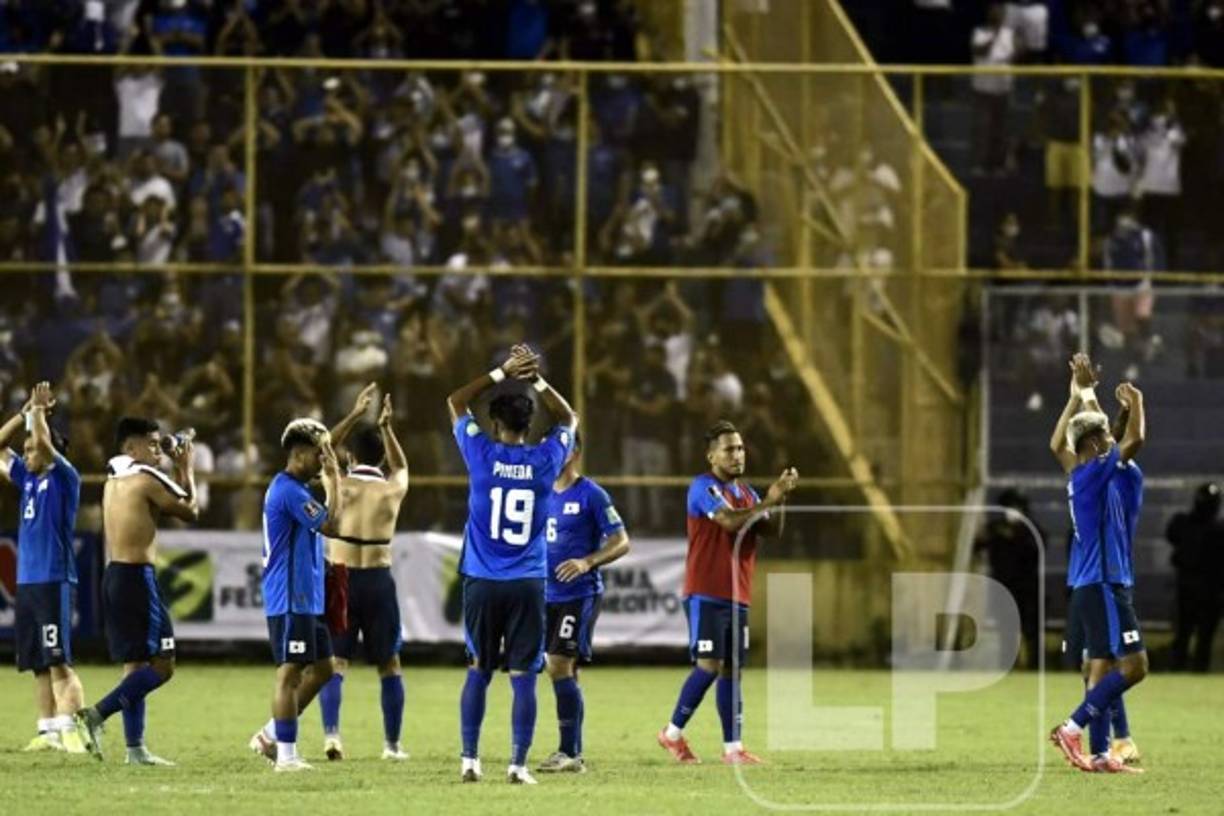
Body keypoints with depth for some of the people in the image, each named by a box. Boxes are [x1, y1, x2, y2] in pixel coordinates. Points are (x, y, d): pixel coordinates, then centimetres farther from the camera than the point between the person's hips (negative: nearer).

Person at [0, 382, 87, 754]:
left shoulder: (63, 478, -4)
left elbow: (44, 442, -19)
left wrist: (38, 411, -7)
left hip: (53, 581, -8)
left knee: (58, 662, -14)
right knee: (38, 665, 8)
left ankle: (72, 731, -19)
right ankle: (48, 731, 11)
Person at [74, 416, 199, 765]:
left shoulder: (113, 480, 15)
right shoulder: (146, 478, -11)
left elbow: (171, 502, 24)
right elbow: (191, 511, 0)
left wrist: (177, 468, 19)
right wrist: (186, 468, 10)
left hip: (114, 576, 9)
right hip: (138, 577, -9)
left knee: (136, 664, 12)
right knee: (162, 664, -7)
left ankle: (135, 746, 10)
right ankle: (97, 714, -16)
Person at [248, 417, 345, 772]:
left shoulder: (294, 489, 16)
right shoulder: (289, 490, -16)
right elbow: (330, 525, -21)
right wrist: (333, 479, -15)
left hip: (305, 599, 11)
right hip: (290, 599, -11)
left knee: (321, 668, 12)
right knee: (291, 673, -7)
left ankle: (271, 735, 18)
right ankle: (286, 755, -4)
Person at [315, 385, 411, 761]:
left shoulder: (339, 486, -5)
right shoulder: (393, 490, -1)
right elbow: (400, 466, 24)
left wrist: (355, 415, 20)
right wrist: (387, 428, 28)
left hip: (342, 579, -1)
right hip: (379, 580, 1)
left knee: (334, 662, 3)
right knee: (389, 664, 12)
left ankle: (331, 734, -14)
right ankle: (392, 744, 13)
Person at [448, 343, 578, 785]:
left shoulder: (482, 455, -6)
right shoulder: (544, 461, -3)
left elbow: (456, 401, 9)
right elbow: (569, 419, 18)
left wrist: (502, 374, 7)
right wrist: (537, 380, 10)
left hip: (483, 583, 0)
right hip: (528, 584, 0)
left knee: (478, 672, 10)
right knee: (523, 676, 0)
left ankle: (470, 760, 8)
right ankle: (518, 764, -4)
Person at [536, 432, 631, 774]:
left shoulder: (591, 495, -7)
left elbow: (621, 542, -8)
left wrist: (587, 562, -22)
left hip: (579, 595, -7)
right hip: (548, 595, 7)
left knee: (559, 666, -14)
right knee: (560, 671, 9)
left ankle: (569, 753, -10)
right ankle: (573, 753, 15)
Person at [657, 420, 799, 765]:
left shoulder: (746, 493, 17)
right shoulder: (704, 487, -8)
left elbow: (771, 531, 8)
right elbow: (729, 520, -23)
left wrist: (779, 498, -7)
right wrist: (767, 502, -21)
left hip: (737, 597, 7)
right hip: (706, 594, -7)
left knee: (731, 670, 5)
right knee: (710, 665, -13)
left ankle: (732, 747, 5)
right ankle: (673, 732, 1)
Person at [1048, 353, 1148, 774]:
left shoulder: (1080, 472, 11)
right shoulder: (1095, 473, -12)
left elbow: (1058, 444, 28)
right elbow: (1135, 439, -20)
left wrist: (1080, 395, 30)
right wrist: (1136, 403, -3)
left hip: (1089, 585, 10)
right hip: (1103, 584, -10)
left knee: (1103, 667, 8)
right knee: (1133, 664, -12)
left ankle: (1099, 754, 6)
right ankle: (1073, 728, -16)